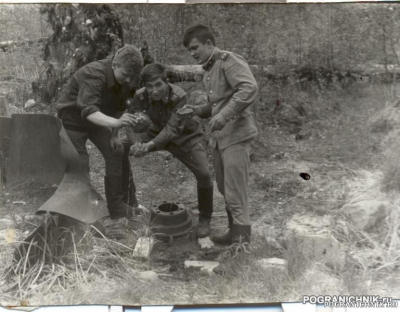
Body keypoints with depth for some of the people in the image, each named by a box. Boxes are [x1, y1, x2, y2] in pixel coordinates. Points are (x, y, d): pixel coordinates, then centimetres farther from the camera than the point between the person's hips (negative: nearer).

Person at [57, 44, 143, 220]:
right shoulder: (93, 75, -35)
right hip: (73, 120, -6)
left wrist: (114, 135, -6)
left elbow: (117, 108, 0)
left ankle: (118, 208, 8)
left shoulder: (124, 79, -13)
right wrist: (114, 122, -65)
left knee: (117, 155, -2)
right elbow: (88, 110, -49)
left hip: (98, 121, 6)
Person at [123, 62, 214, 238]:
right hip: (157, 132, 4)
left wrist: (150, 145, -56)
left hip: (185, 136, -4)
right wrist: (136, 143, -47)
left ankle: (205, 218, 7)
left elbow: (173, 128, -40)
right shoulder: (141, 96, -20)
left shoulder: (179, 97, -32)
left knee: (204, 175, -22)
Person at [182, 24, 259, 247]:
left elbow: (250, 88, -24)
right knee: (225, 190, 16)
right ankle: (234, 233, 29)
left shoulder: (228, 60, -9)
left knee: (235, 194, -5)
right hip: (221, 137, 9)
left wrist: (224, 115, -28)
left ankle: (242, 239, 7)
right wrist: (198, 110, 7)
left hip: (236, 135, -9)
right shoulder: (208, 71, 18)